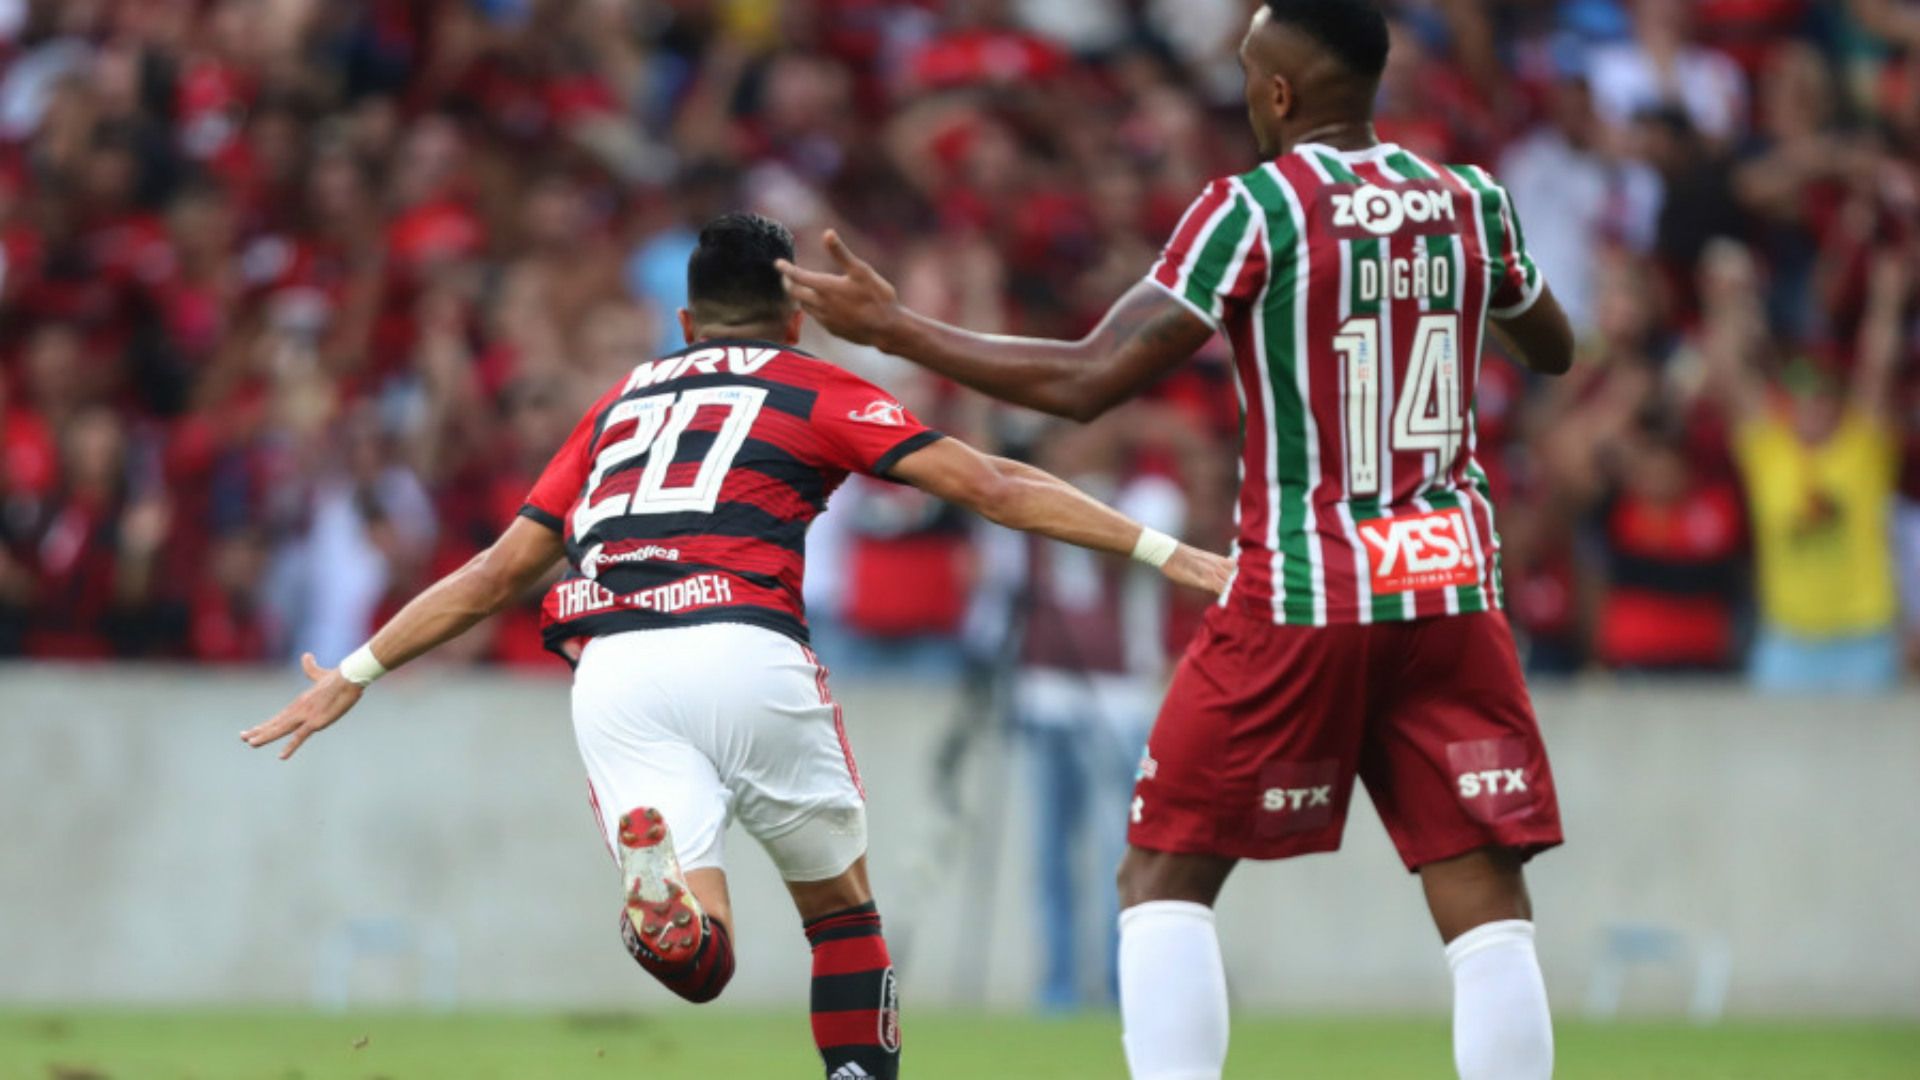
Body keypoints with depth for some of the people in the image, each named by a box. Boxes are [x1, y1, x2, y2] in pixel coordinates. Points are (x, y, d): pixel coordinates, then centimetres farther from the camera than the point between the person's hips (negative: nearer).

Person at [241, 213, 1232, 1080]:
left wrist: (354, 676, 37)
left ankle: (660, 901, -38)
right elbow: (987, 485, 9)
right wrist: (1162, 552, 10)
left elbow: (499, 572, 28)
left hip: (610, 669, 3)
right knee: (842, 907, 19)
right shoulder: (813, 390, 18)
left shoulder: (620, 404, 29)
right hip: (742, 644, -2)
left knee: (698, 958, -5)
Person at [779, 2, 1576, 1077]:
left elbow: (1087, 382, -12)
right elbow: (1556, 350, 24)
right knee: (1486, 899, 1)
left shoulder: (1256, 210, -9)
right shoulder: (1473, 201, 5)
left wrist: (892, 326, -5)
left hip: (1300, 594, -4)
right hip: (1454, 585, 4)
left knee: (1166, 878, 8)